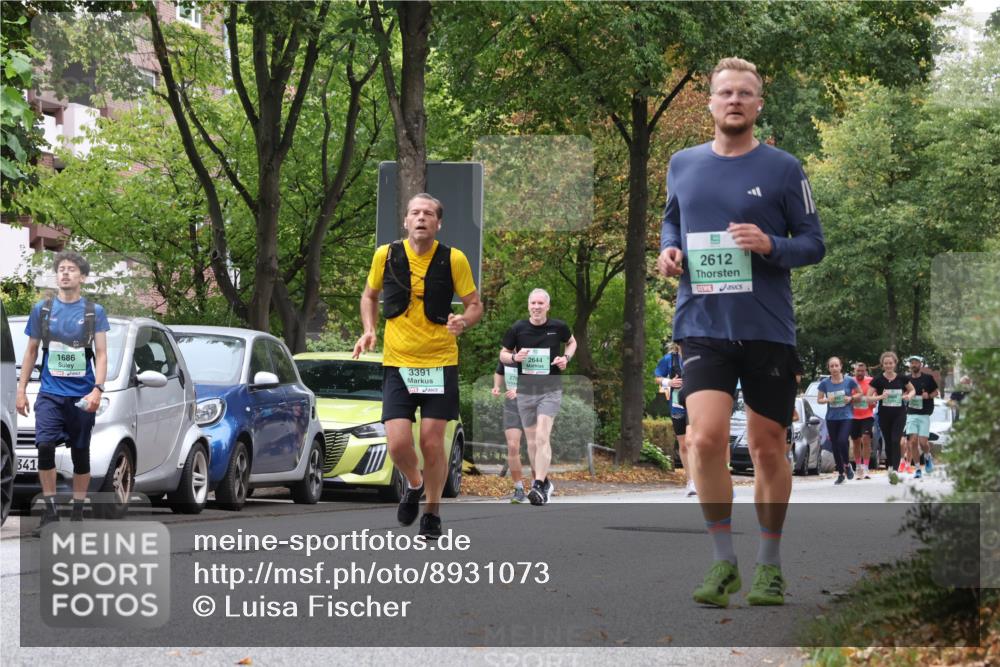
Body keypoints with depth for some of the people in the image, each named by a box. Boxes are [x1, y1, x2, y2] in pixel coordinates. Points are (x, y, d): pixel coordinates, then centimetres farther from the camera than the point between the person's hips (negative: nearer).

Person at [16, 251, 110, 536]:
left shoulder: (94, 312, 2)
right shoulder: (42, 309, 6)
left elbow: (101, 354, -1)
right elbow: (31, 352, 12)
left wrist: (98, 389, -14)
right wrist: (21, 389, 7)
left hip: (82, 395, 0)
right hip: (50, 392, 0)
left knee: (80, 454, 5)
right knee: (45, 446, -17)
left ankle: (78, 514, 15)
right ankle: (49, 511, -10)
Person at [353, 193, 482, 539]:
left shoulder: (454, 259, -6)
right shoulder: (385, 255, -2)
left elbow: (475, 304, 3)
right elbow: (370, 294, 16)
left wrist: (463, 321, -19)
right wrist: (369, 330, 0)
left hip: (440, 363, -1)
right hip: (397, 363, 1)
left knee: (432, 442, -2)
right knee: (398, 443, -9)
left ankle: (432, 512, 19)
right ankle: (414, 484, 25)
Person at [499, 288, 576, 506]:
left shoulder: (558, 327, -2)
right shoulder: (518, 329, -1)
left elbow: (572, 342, 19)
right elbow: (503, 355, 9)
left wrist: (566, 358, -2)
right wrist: (514, 357, -13)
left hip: (550, 390, -3)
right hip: (525, 390, 3)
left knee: (542, 437, -18)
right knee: (532, 441, 10)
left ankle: (539, 486, -23)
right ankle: (543, 481, 27)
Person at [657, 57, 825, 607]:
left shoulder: (783, 169, -1)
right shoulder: (683, 165, 8)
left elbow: (814, 242, 2)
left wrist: (771, 246, -17)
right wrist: (669, 249, 3)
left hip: (768, 329, -1)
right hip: (702, 324, 1)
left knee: (768, 448, 6)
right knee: (706, 437, -16)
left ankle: (769, 564, 22)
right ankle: (723, 561, -2)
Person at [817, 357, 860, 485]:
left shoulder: (849, 381, -5)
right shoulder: (824, 383, 0)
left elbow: (860, 393, 7)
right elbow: (819, 400, 8)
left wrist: (851, 398, -10)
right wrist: (827, 400, -12)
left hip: (846, 417, -3)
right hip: (831, 418, 3)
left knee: (842, 441, -21)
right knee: (835, 446, 7)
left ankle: (847, 465, 6)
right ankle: (840, 473, 21)